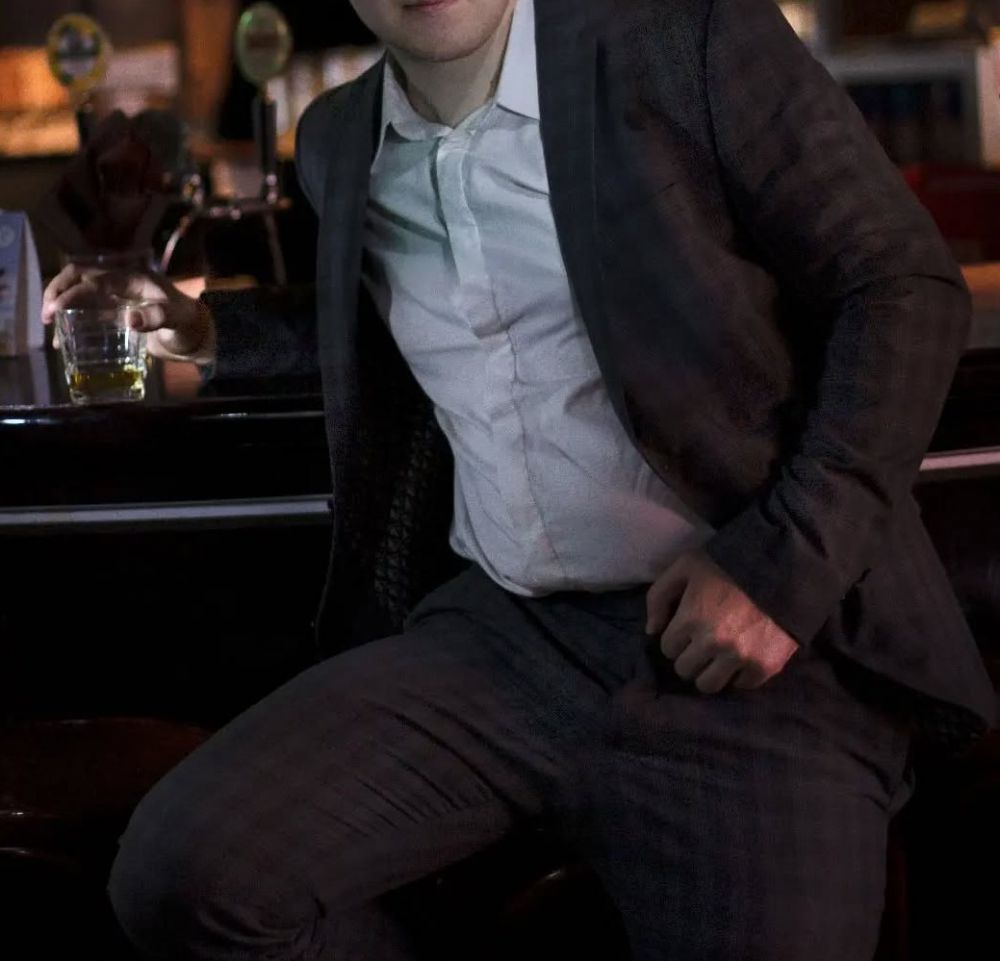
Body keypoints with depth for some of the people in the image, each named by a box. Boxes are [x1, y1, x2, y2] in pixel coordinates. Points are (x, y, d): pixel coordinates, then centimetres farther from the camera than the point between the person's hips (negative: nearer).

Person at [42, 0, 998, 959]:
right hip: (498, 633, 4)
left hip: (742, 644, -4)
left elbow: (907, 287, -4)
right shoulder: (340, 141, 13)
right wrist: (214, 330, 17)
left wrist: (787, 557, -14)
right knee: (181, 872, -15)